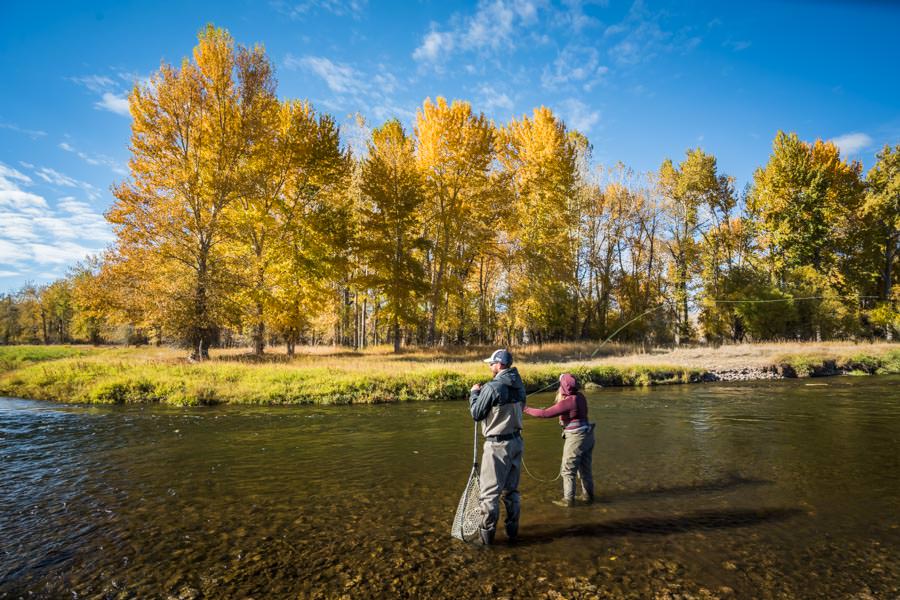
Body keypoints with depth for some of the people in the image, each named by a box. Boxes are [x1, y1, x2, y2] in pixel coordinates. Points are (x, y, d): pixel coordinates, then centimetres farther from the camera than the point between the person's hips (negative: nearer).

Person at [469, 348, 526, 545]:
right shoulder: (519, 385, 3)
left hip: (497, 444, -7)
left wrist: (474, 392, 4)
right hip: (516, 441, 7)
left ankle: (486, 535, 14)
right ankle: (512, 531, 28)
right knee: (511, 490, 19)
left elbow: (476, 414, -11)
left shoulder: (493, 386, -19)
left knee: (489, 492, 5)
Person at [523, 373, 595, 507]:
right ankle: (588, 495, 33)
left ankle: (568, 500, 13)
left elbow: (545, 414, -22)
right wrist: (562, 398, 7)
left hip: (576, 438, -9)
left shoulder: (567, 402, -22)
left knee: (568, 470, 5)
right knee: (585, 468, 21)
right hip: (587, 435, 9)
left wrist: (527, 409, -14)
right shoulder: (580, 396, 1)